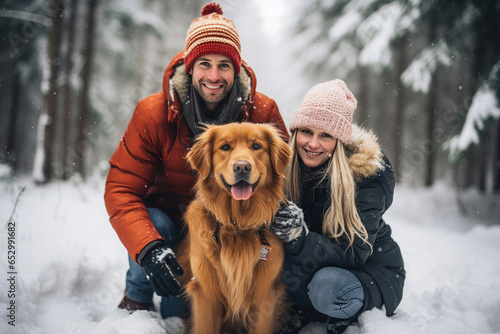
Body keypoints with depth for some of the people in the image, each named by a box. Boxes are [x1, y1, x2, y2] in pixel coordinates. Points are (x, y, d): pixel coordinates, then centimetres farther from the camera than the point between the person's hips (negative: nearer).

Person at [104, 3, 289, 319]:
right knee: (155, 223, -33)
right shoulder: (153, 113, -21)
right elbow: (121, 189, -22)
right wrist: (148, 247, -39)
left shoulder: (263, 112, -18)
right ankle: (137, 297, 0)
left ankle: (173, 313, 25)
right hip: (169, 217, 0)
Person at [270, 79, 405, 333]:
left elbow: (353, 254, -29)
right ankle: (308, 311, 0)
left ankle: (349, 313, -1)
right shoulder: (290, 165, -11)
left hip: (372, 270, -3)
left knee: (326, 286, -35)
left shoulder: (367, 172, -24)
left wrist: (301, 239, -46)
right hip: (319, 266, 4)